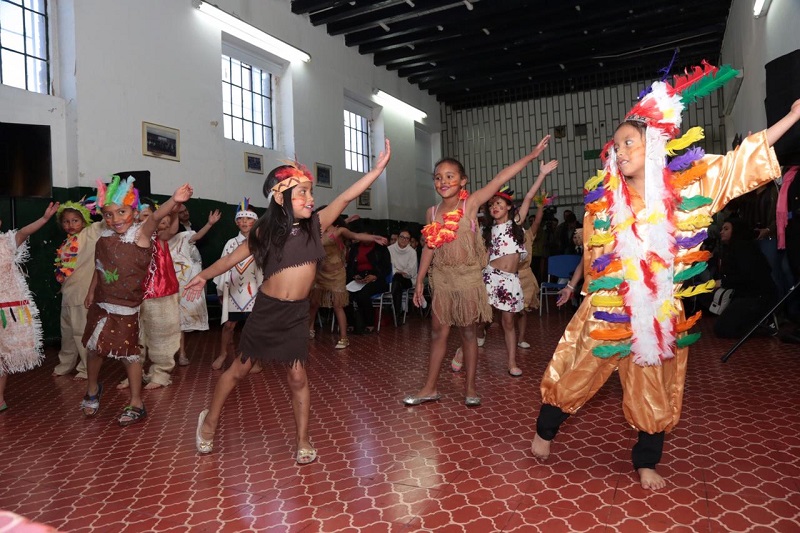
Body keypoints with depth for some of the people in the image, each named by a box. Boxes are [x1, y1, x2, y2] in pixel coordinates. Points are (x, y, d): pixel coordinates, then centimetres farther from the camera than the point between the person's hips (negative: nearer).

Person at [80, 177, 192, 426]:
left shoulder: (141, 233, -15)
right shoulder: (104, 239, 1)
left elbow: (155, 217, -36)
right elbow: (99, 269, 15)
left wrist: (173, 200, -55)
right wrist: (91, 292, 20)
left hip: (126, 308, -5)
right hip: (101, 304, 6)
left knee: (129, 352, 1)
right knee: (94, 348, 18)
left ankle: (136, 404, 15)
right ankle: (93, 389, 45)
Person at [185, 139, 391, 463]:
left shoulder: (315, 225, -4)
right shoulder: (266, 230, -8)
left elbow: (346, 197, -12)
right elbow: (234, 257, 6)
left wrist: (378, 168, -17)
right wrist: (204, 276, 17)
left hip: (297, 314, 1)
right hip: (267, 310, -1)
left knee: (297, 378, 6)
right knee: (240, 369, 14)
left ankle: (303, 440, 20)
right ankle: (210, 420, 37)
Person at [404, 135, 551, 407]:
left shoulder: (471, 203, -6)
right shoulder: (433, 212, 5)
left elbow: (500, 179, -15)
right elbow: (429, 248, 10)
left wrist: (530, 156, -21)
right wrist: (419, 281, 10)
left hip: (468, 276, -3)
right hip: (442, 278, 3)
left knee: (468, 332, 7)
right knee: (438, 332, 9)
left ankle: (470, 387, 19)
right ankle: (430, 388, 19)